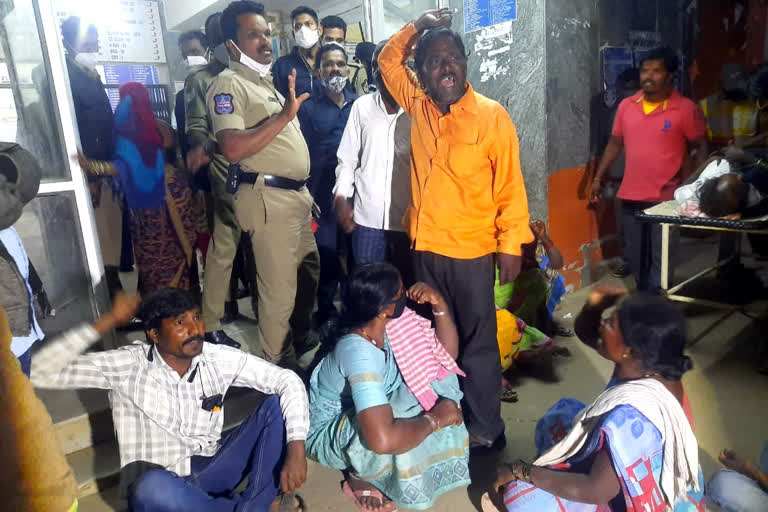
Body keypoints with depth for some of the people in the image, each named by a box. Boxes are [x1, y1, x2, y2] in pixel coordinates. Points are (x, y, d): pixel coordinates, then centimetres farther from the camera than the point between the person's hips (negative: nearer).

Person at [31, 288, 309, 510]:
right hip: (160, 484, -2)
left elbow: (287, 380, -10)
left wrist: (295, 448, -24)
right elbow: (41, 372, -21)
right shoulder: (127, 365, -13)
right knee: (151, 489, -41)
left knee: (277, 405, -16)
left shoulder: (217, 359, -8)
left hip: (209, 472, 2)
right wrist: (108, 321, -25)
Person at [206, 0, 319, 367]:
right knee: (279, 291, -3)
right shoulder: (229, 84, -10)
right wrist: (284, 116, -26)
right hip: (268, 197, -10)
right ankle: (281, 367, 14)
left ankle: (304, 338, 43)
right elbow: (231, 148, -25)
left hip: (296, 194, 10)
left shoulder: (265, 81, 19)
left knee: (308, 271, 22)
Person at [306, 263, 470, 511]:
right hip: (328, 432, -8)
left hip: (357, 411, 9)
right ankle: (358, 476, -4)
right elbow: (383, 440, -47)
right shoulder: (359, 353, -36)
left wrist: (439, 304, -17)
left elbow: (448, 353, -1)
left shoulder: (386, 327, -12)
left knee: (441, 381, -1)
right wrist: (435, 418, -30)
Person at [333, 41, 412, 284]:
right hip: (367, 214, 2)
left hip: (408, 216, -2)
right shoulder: (361, 106, 5)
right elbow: (347, 157, 9)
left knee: (408, 283, 9)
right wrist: (342, 197, -1)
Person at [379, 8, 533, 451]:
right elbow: (389, 60, 23)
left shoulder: (492, 116, -7)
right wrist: (419, 25, 10)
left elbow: (510, 184, -6)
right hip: (425, 246, 5)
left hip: (472, 251, -4)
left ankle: (486, 429, 23)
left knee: (478, 341, 6)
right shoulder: (418, 106, 5)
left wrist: (512, 244, -8)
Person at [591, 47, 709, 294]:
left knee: (660, 258, 0)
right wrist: (598, 178, 9)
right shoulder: (626, 106, 5)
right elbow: (615, 144, 12)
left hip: (666, 197, -4)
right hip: (630, 195, 4)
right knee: (635, 256, 14)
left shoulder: (686, 109, -6)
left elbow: (702, 147, -1)